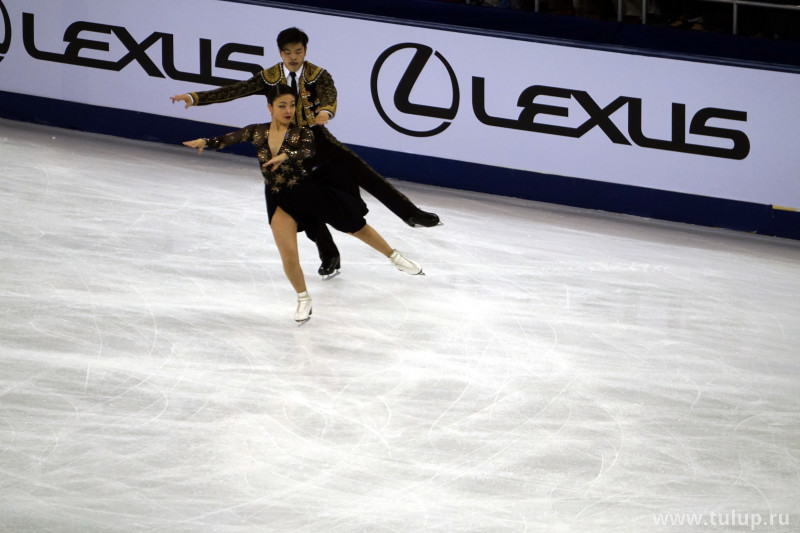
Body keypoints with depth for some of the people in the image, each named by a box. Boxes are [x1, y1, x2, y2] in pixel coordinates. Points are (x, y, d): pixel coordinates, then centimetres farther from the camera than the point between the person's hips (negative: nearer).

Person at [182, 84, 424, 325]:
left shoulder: (301, 133, -12)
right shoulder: (257, 132, -2)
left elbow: (308, 151, -32)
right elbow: (228, 139, -8)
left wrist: (285, 156, -50)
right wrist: (205, 142, -27)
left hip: (308, 192, -2)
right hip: (279, 200, 2)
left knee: (356, 226, 10)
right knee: (289, 256, -10)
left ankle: (395, 256, 34)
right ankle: (303, 299, 18)